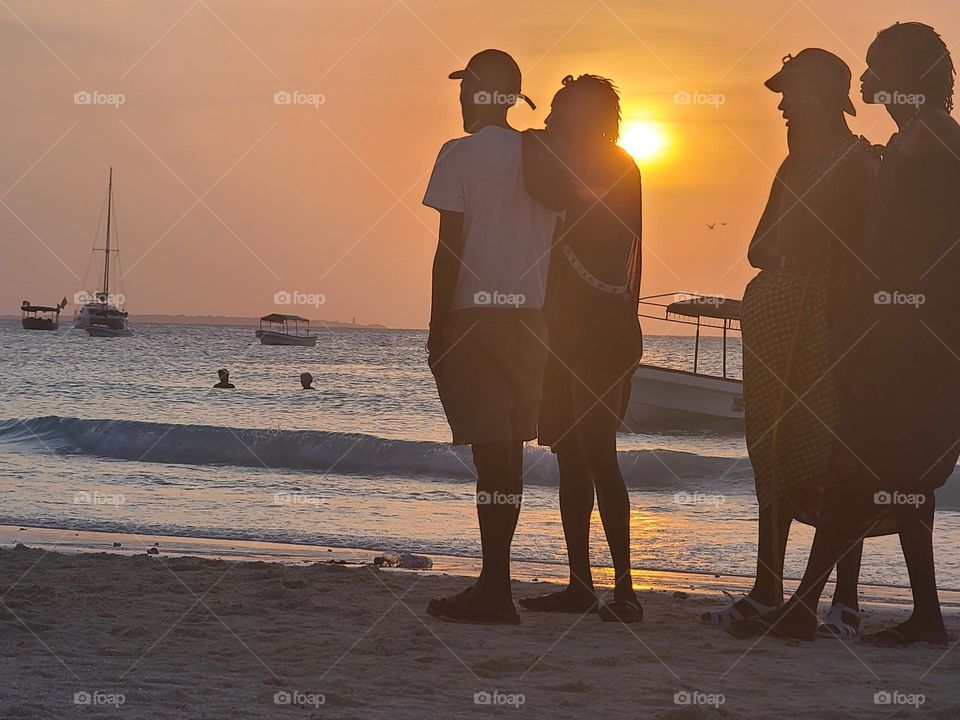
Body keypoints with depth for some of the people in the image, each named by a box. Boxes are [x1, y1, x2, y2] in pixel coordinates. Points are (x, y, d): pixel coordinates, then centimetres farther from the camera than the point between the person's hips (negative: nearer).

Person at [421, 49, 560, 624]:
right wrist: (534, 314, 17)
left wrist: (436, 329, -6)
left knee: (492, 452, -8)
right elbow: (551, 246, 11)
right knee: (508, 452, 10)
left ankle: (495, 588, -9)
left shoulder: (461, 155, -6)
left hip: (473, 319, -6)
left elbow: (450, 248, -10)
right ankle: (495, 585, 15)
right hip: (528, 319, 6)